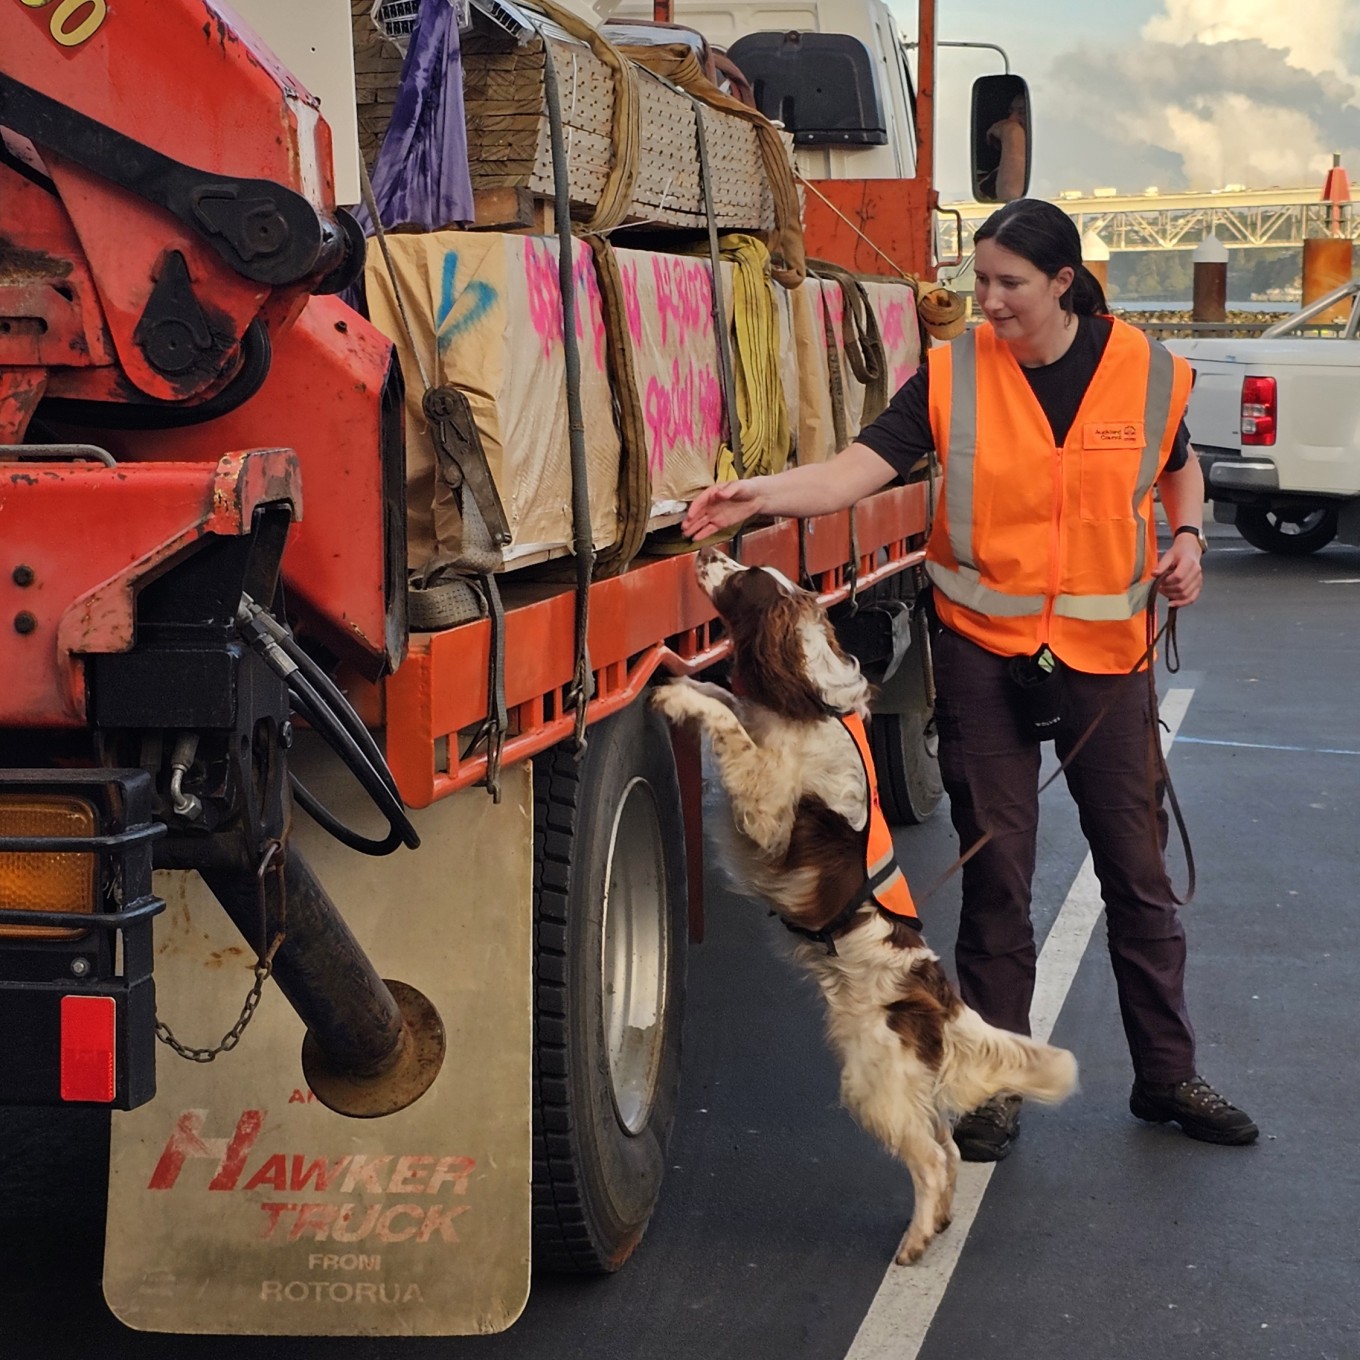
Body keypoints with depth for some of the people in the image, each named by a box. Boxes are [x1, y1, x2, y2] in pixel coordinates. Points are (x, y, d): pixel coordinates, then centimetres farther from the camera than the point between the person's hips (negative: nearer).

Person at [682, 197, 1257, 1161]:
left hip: (1104, 654, 1)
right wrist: (760, 495, -32)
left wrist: (1188, 538, -1)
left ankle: (1168, 1076, 25)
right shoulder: (954, 376, -6)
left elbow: (1178, 466, 17)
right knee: (995, 875, 5)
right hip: (984, 653, -1)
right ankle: (995, 1090, 18)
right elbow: (861, 468, -16)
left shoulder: (1148, 373, -3)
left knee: (1138, 872, 9)